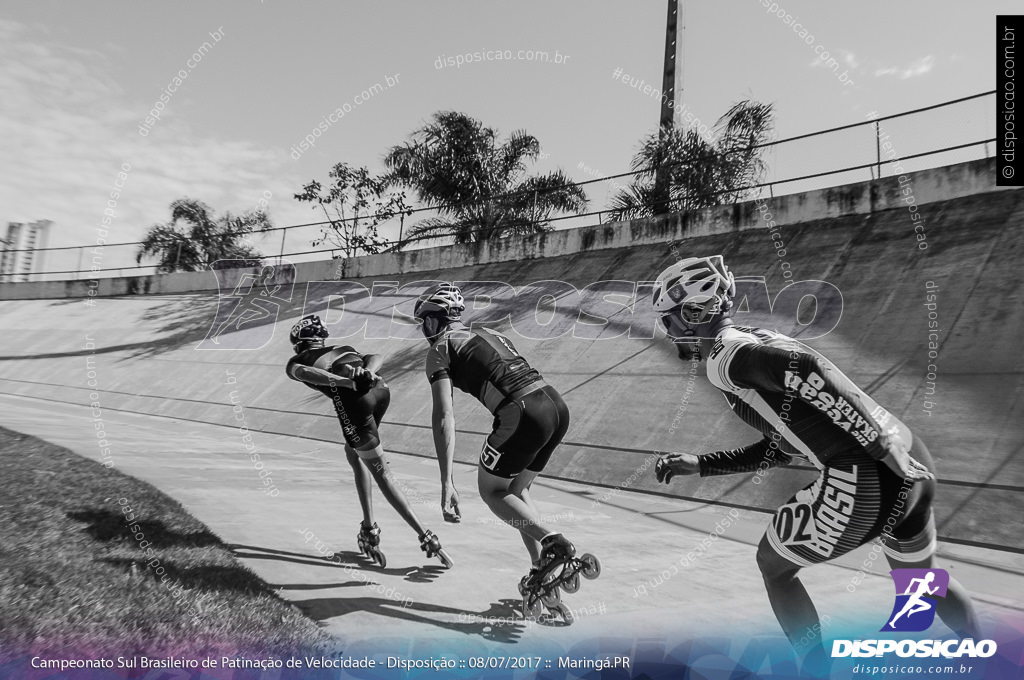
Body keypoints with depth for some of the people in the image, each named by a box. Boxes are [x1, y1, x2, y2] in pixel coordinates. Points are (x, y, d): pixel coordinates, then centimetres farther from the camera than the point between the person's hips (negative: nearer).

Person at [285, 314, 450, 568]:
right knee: (353, 453, 29)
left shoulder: (296, 362, 27)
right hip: (380, 388, 5)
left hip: (353, 398, -5)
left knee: (383, 476, 6)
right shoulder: (344, 349, 37)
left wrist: (346, 382, -14)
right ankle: (369, 528, 30)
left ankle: (426, 538, 2)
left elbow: (305, 373, 0)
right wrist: (367, 374, -3)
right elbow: (377, 357, 17)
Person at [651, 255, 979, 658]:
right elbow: (779, 450, 23)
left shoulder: (726, 357, -7)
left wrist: (882, 447, -25)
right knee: (920, 575, 34)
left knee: (773, 566, 15)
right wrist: (700, 465, 22)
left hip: (860, 481, -9)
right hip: (912, 461, 9)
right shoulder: (760, 342, 21)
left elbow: (808, 370, -27)